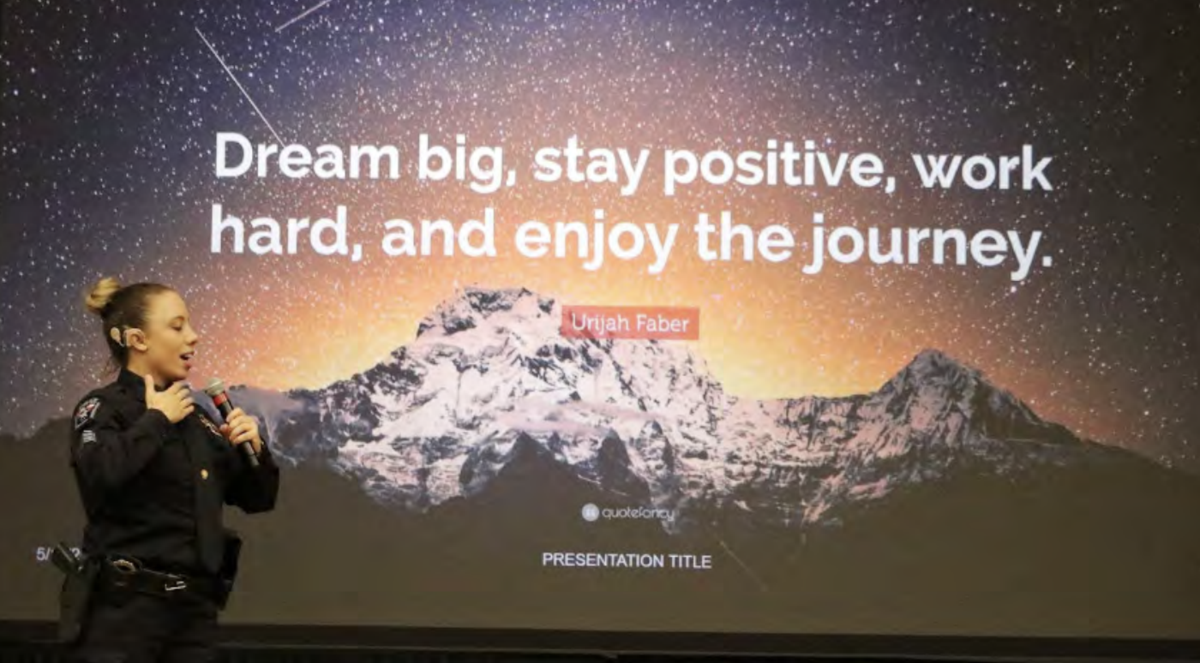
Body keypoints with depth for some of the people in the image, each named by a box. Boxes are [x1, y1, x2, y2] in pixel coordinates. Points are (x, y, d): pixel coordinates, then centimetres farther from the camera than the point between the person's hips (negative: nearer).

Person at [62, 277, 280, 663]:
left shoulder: (195, 418, 14)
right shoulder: (103, 408, -4)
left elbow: (258, 498, 19)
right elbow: (101, 476, -27)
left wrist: (254, 448, -1)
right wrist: (156, 420, -13)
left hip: (195, 609, 6)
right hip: (124, 608, -6)